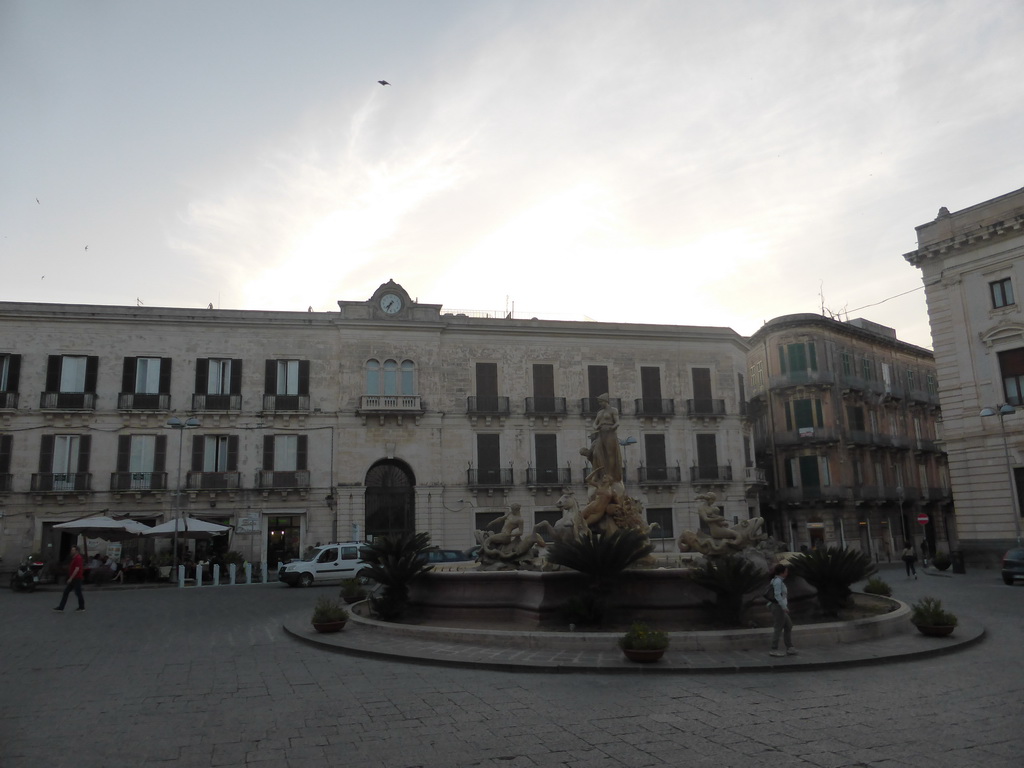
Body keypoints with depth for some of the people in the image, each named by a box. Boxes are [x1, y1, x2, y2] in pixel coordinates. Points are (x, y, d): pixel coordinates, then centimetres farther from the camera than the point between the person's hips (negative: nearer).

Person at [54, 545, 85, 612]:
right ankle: (61, 607, 8)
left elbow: (77, 569, -23)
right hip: (73, 579, 10)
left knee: (78, 593, -2)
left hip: (76, 579, -10)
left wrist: (71, 578, -23)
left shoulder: (78, 558, -16)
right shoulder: (74, 558, 16)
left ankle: (81, 607, 9)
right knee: (66, 592, 7)